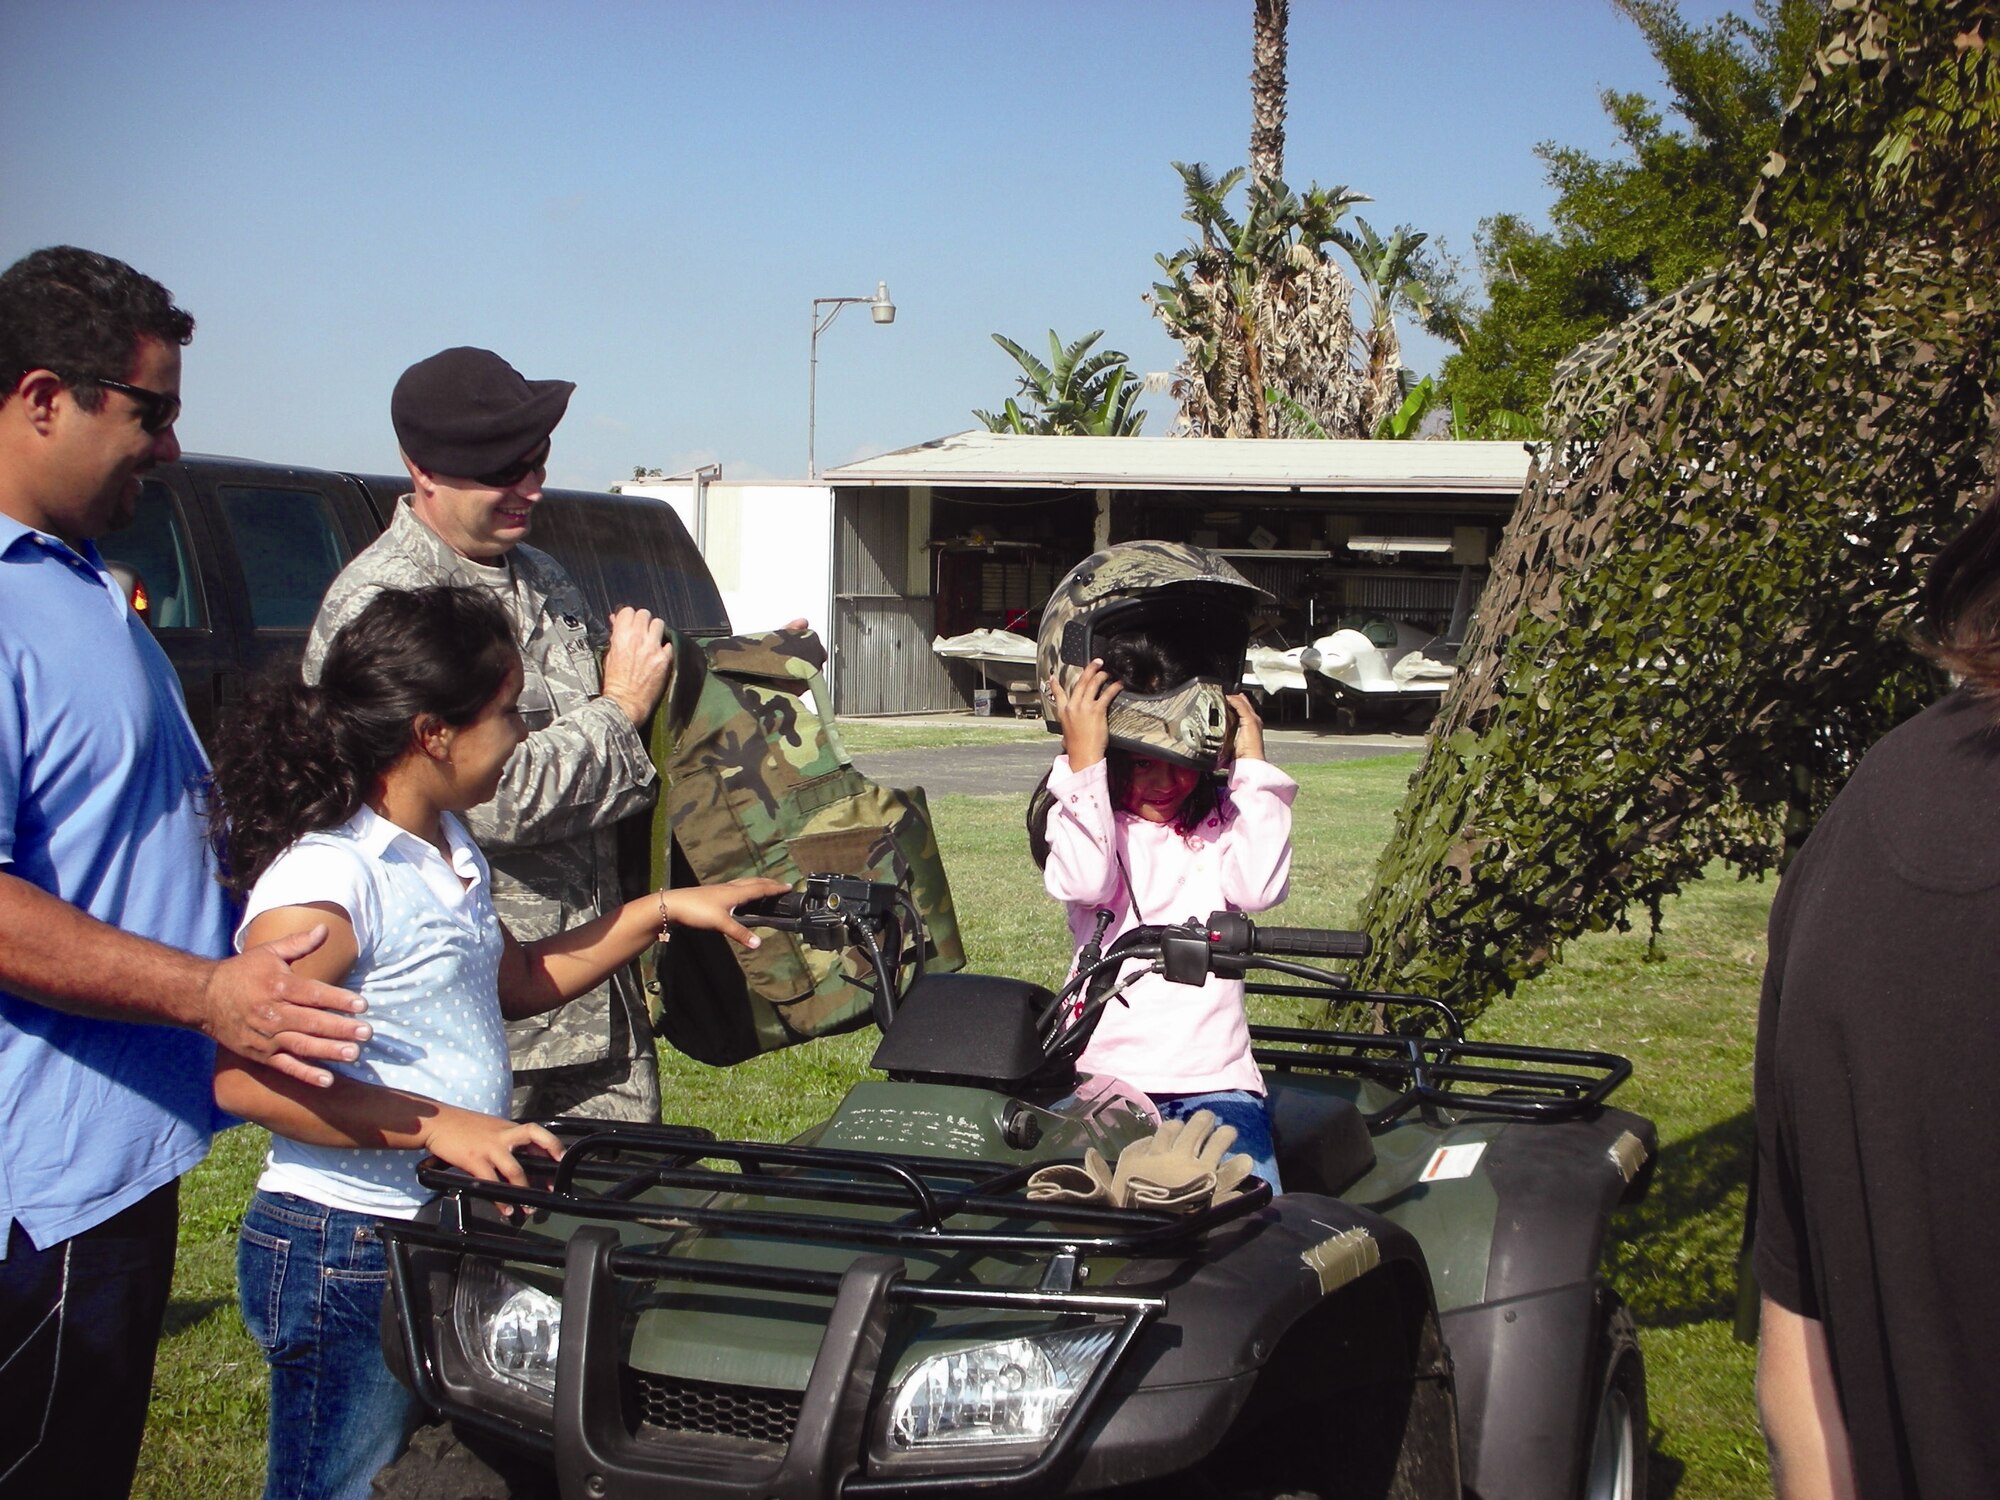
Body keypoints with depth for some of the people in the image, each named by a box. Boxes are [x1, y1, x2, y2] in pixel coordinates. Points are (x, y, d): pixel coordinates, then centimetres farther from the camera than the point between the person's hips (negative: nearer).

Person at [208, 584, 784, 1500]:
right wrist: (438, 1125, -31)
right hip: (345, 1250, -9)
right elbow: (243, 1075, -27)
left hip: (444, 1233, 10)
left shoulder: (446, 846, 11)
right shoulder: (326, 879, -21)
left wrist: (663, 910, 18)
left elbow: (516, 980, 25)